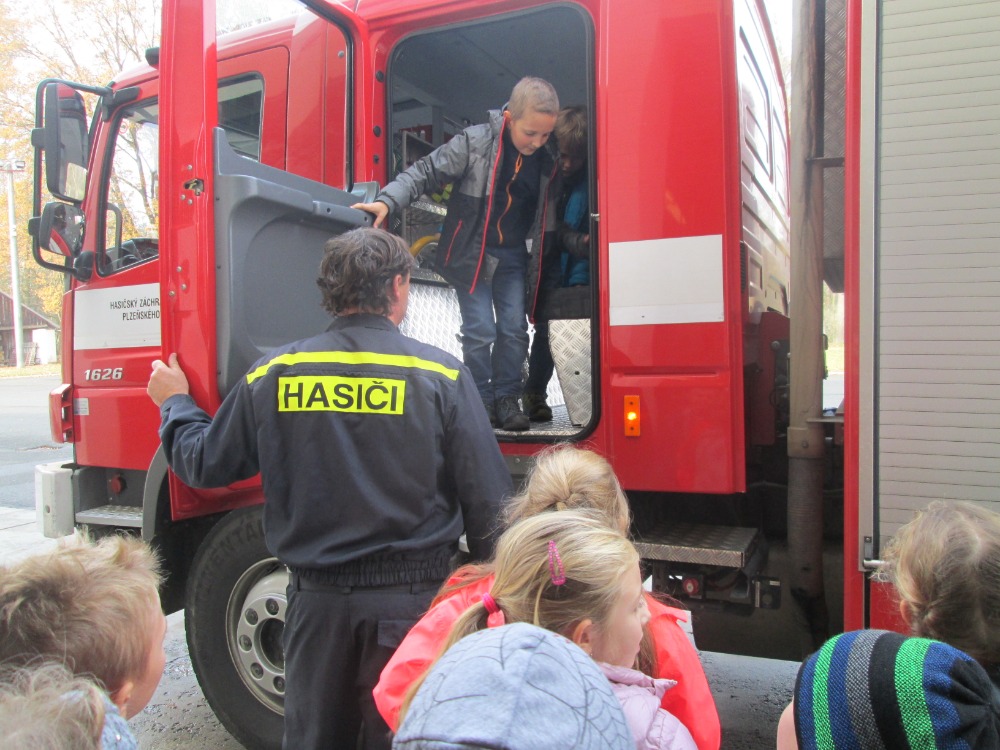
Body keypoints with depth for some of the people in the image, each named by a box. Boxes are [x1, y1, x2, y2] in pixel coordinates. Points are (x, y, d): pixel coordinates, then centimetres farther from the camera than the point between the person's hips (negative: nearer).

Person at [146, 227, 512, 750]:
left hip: (316, 599, 3)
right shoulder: (441, 375, -10)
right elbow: (487, 500, -9)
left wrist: (174, 404, 27)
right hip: (410, 598, -2)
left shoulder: (272, 375, -4)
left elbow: (205, 465, 7)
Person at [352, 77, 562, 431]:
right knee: (480, 331, -5)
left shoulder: (548, 157, -4)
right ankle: (481, 400, 12)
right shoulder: (474, 142, -17)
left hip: (513, 255, 4)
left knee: (514, 329, 2)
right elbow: (426, 172, -16)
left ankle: (506, 398, 16)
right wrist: (388, 200, -29)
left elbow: (549, 206, 8)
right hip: (471, 252, -4)